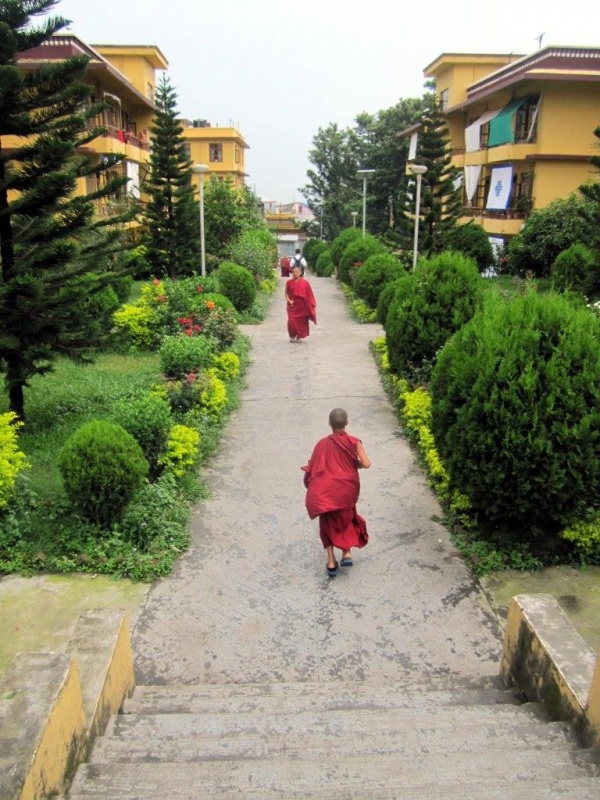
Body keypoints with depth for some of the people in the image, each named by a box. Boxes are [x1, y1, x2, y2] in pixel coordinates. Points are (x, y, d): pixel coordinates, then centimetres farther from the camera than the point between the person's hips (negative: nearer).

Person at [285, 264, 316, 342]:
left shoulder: (305, 283, -2)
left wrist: (312, 305, -1)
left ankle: (299, 337, 15)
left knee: (301, 321, 3)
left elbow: (309, 295, 1)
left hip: (302, 306, 0)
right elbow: (286, 292, 10)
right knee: (292, 321, -8)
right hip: (292, 306, 0)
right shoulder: (289, 282, 2)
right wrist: (288, 300, -7)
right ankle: (292, 336, 8)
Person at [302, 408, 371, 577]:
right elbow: (366, 464, -14)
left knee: (328, 523, 16)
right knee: (346, 519, 24)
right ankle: (347, 553, 9)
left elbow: (312, 468, -7)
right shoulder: (353, 442, -8)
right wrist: (356, 463, 6)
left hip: (325, 492, 0)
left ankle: (331, 562, 11)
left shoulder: (322, 444, -6)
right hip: (347, 489, 0)